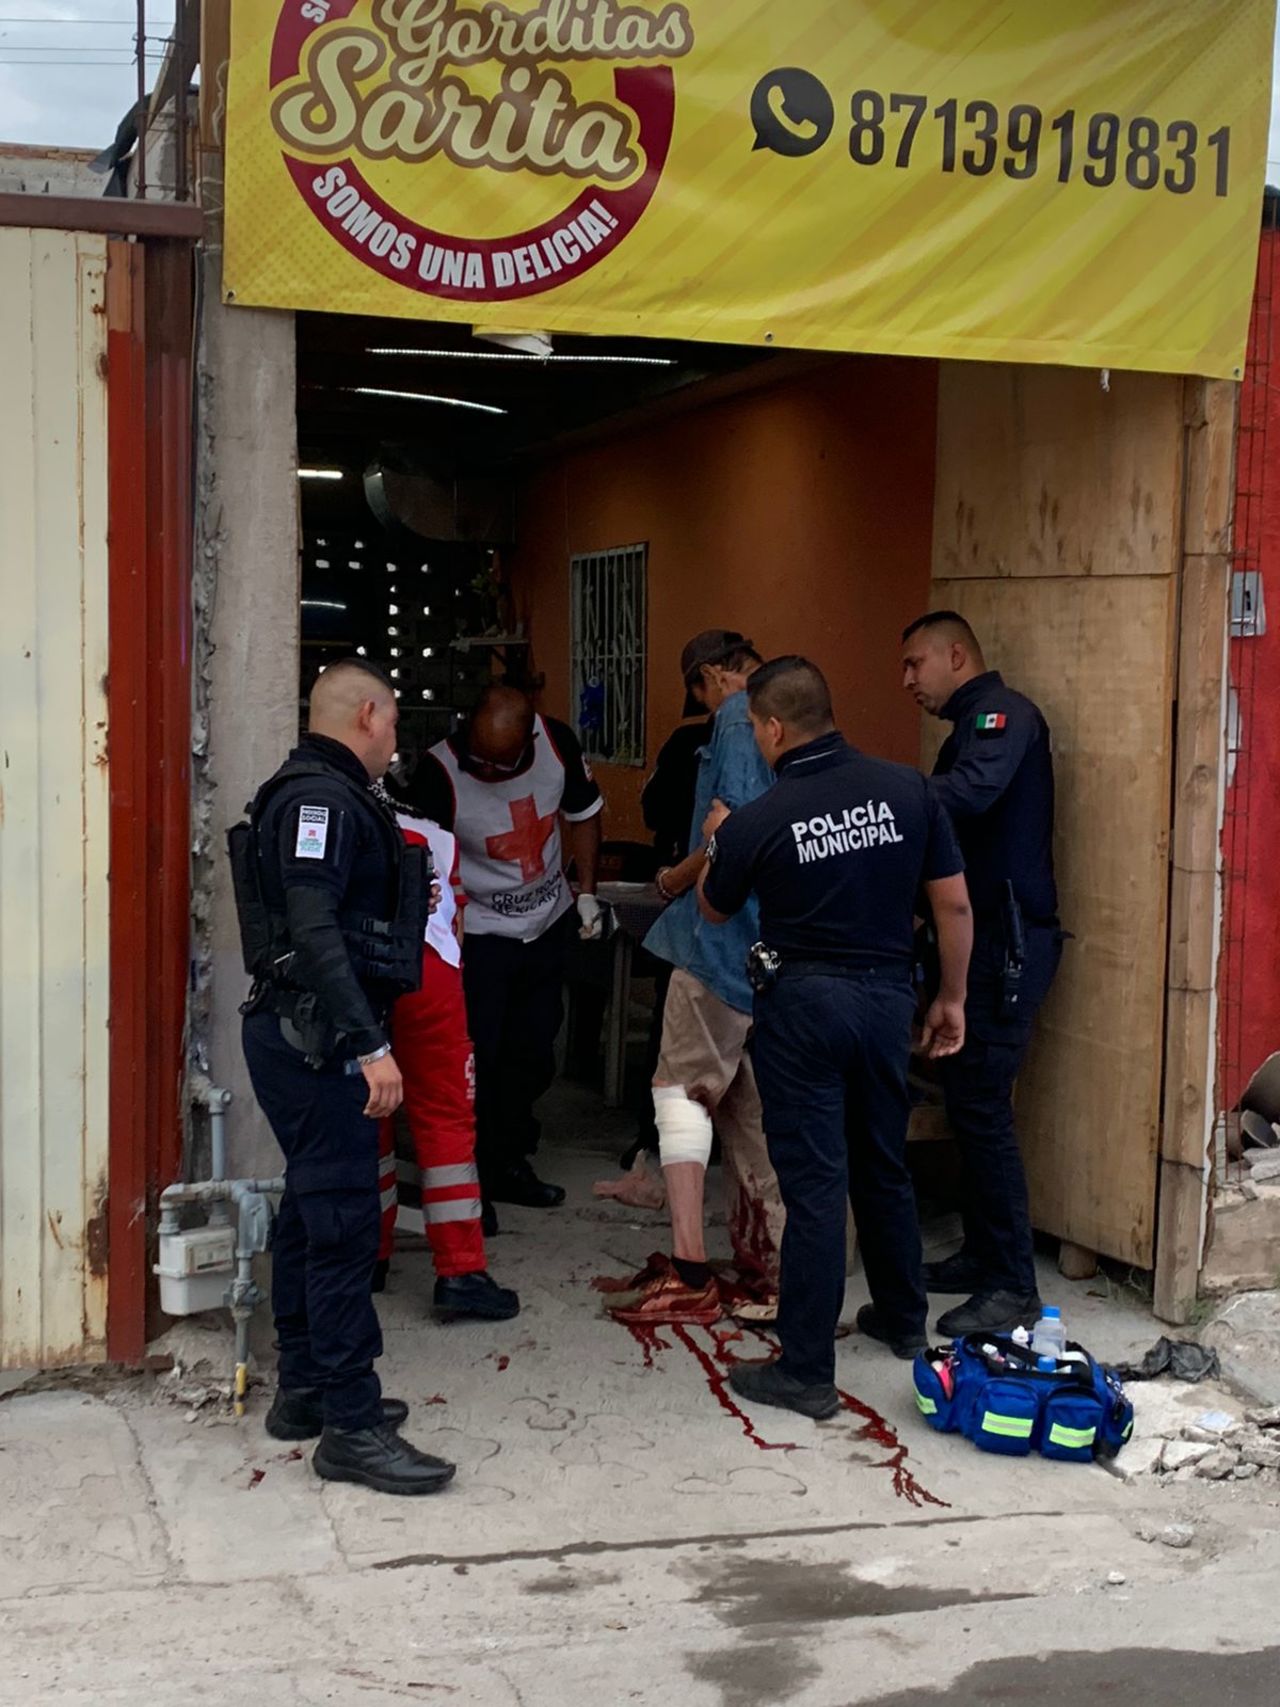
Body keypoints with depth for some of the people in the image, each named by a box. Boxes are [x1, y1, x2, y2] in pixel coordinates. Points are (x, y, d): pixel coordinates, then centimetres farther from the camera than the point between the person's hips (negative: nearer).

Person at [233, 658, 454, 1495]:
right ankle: (350, 1428, -5)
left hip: (305, 1037, 11)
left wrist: (404, 907, 28)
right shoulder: (321, 798, -16)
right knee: (343, 1221, -9)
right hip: (318, 1038, -11)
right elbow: (313, 930, -25)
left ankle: (304, 1390, 28)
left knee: (313, 1209, 17)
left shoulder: (323, 794, 17)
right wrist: (370, 1045, -28)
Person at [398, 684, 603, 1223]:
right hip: (478, 932, -5)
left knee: (532, 1056, 15)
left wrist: (587, 893, 3)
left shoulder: (558, 743, -14)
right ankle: (472, 1182, 7)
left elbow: (583, 814, 5)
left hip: (548, 923, 5)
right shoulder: (438, 774, -27)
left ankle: (511, 1164, 32)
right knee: (476, 1061, -6)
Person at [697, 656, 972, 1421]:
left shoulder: (758, 822, -13)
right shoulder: (906, 789, -6)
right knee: (884, 1164, 22)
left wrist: (718, 842, 26)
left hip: (805, 1000, -4)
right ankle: (903, 1319, 39)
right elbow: (955, 905, -1)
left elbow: (715, 911, 7)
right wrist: (952, 997, 11)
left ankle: (806, 1373, 5)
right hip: (888, 993, 4)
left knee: (814, 1184, 0)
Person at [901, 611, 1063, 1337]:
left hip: (1009, 941, -10)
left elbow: (968, 793, -31)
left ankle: (1014, 1288, -4)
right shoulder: (972, 727, 21)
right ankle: (984, 1255, 23)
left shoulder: (1004, 714, -11)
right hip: (980, 939, 10)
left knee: (982, 1106, -10)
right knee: (968, 1100, 13)